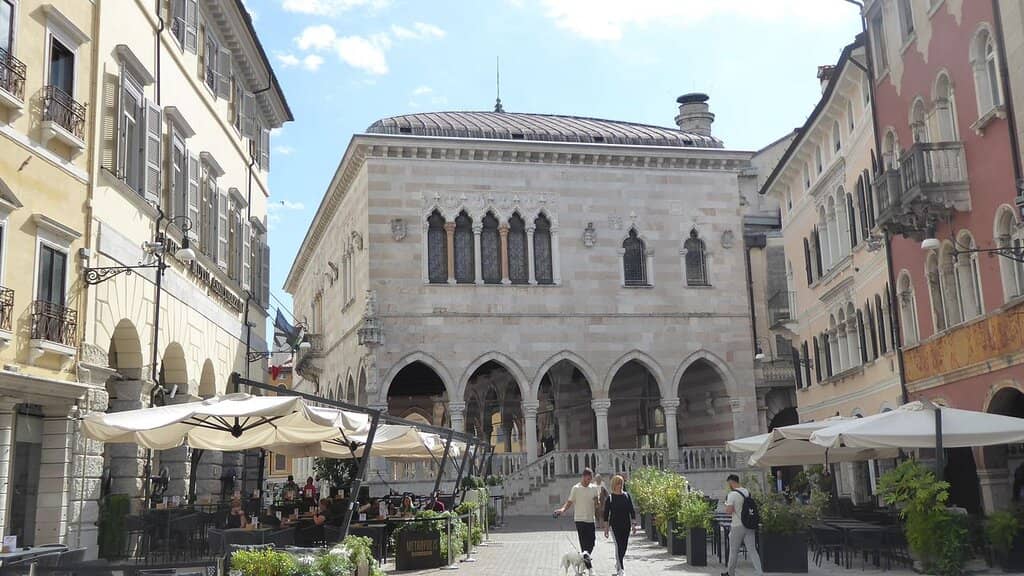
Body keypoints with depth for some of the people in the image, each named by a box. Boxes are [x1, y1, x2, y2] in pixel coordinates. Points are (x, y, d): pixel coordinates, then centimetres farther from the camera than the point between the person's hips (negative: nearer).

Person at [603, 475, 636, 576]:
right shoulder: (610, 497, -4)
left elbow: (632, 510, 8)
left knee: (624, 547, 9)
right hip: (615, 525, -4)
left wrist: (633, 524, 2)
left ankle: (618, 565, 32)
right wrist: (606, 528, -3)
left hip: (626, 525, 4)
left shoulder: (626, 495, 5)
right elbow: (606, 513, -1)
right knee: (619, 545, -11)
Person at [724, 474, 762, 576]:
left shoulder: (732, 494, -13)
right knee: (752, 550, 3)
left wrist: (726, 505, 2)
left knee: (734, 551, 9)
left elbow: (729, 511, -17)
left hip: (737, 526, -6)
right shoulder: (748, 492, 8)